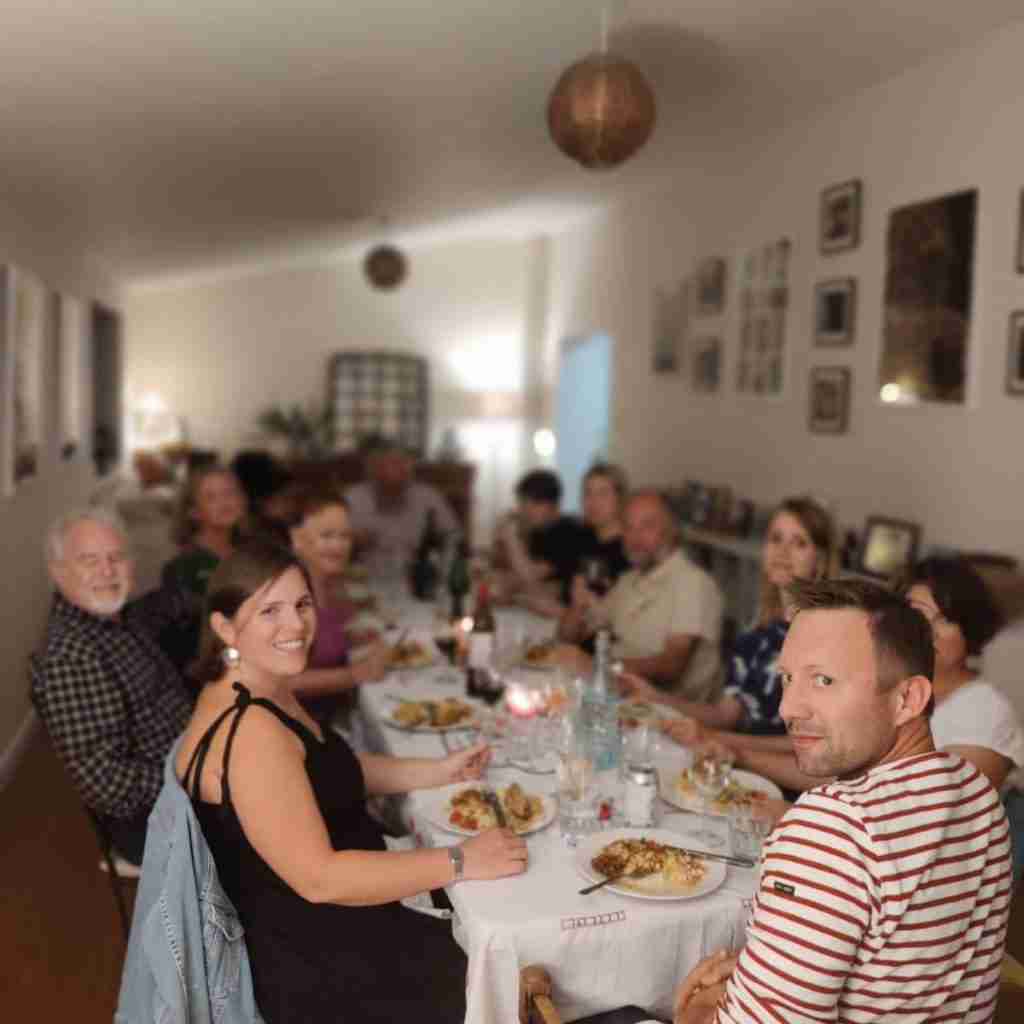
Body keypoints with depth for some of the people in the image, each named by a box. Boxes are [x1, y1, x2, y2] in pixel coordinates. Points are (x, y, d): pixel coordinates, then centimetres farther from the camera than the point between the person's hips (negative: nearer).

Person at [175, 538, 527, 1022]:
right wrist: (459, 861, -24)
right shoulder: (249, 730, -29)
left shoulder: (262, 694, 2)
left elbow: (333, 770, 16)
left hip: (317, 929, 9)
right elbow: (319, 878, -31)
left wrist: (440, 771, 7)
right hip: (311, 968, -9)